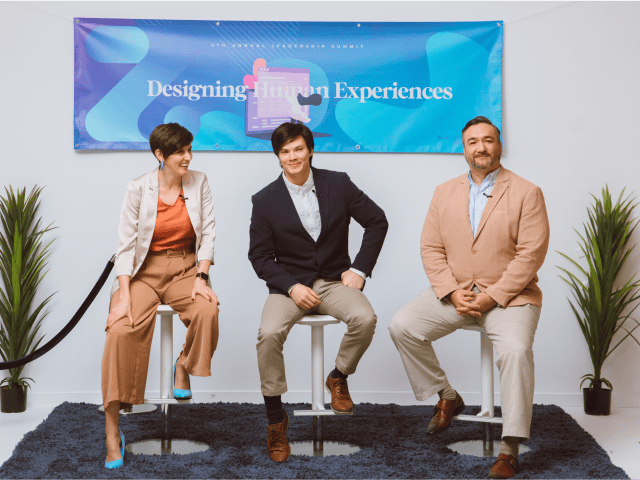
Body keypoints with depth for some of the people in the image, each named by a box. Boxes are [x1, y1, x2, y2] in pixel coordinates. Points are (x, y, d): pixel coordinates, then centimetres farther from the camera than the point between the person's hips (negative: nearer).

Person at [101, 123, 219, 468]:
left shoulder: (199, 183, 3)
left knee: (207, 310, -32)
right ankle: (112, 433, -20)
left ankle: (184, 367, 3)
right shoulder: (139, 188, -5)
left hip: (185, 268, 2)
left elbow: (207, 232, 2)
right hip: (144, 271, -2)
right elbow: (126, 244, -7)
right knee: (121, 330, -27)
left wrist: (201, 276, -11)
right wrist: (124, 295, -17)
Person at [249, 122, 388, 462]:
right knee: (269, 333, -30)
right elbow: (259, 255, 2)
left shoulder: (338, 184, 2)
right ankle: (275, 418, -10)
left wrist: (359, 269, 0)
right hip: (289, 284, -1)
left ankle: (338, 378, 2)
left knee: (365, 318, -30)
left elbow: (377, 221, 8)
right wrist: (291, 287, -14)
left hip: (333, 280, 1)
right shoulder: (265, 200, 0)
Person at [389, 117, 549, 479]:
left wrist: (492, 296, -17)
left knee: (516, 349, -30)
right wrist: (452, 291, -9)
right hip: (455, 291, 5)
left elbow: (531, 253, -10)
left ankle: (511, 450, -21)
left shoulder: (526, 193, -3)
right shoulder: (445, 193, 11)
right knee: (402, 326, -13)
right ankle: (448, 398, 7)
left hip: (508, 295, -4)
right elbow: (431, 248, 7)